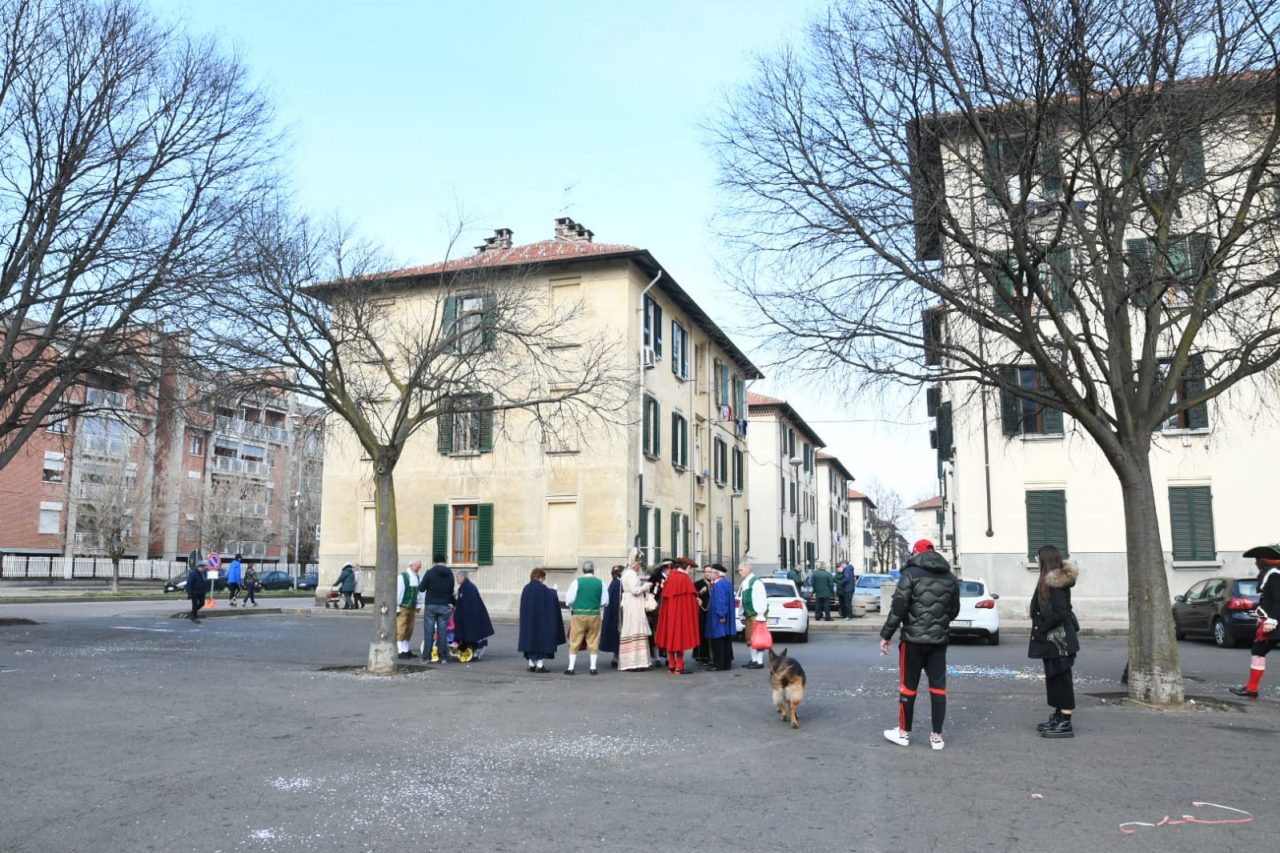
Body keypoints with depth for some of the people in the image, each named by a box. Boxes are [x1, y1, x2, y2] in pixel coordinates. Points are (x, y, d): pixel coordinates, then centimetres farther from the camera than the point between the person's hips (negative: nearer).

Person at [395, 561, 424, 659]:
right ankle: (401, 651, 1)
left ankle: (406, 650, 21)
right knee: (401, 630, -4)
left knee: (409, 630, 11)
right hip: (403, 608, -6)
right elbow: (398, 592, -13)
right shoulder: (402, 577, -13)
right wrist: (396, 607, -13)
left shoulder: (418, 577, 7)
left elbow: (420, 591, 12)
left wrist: (419, 605, 10)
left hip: (412, 608, 7)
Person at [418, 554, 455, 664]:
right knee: (443, 632, 5)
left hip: (431, 605, -3)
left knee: (429, 632, 3)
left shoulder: (430, 572, -9)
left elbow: (421, 588, -6)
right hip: (444, 606, 3)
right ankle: (443, 657, 3)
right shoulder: (450, 573, 4)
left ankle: (426, 656, 3)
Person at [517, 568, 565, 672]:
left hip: (528, 620, 6)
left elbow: (523, 606, 10)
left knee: (530, 639, 12)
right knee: (542, 639, 1)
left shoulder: (526, 588, 3)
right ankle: (540, 665, -2)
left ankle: (532, 664, 14)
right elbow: (552, 601, -8)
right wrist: (553, 592, 12)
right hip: (542, 620, -6)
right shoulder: (543, 588, -14)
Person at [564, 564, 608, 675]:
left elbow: (569, 600, -3)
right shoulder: (600, 583, 1)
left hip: (578, 615, -1)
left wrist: (571, 608, 17)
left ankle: (571, 668, 6)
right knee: (593, 642, 10)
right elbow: (605, 602, 3)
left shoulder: (577, 582, -4)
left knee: (575, 642, 6)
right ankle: (593, 668, 11)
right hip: (595, 615, 1)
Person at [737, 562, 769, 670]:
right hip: (748, 615, 10)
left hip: (756, 615, -10)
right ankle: (754, 660, 22)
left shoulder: (756, 582, -14)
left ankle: (759, 661, 0)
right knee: (749, 638, 13)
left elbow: (762, 600, -18)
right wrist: (743, 615, 16)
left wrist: (760, 615, -20)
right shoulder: (744, 584, 15)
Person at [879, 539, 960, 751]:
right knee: (938, 686, 9)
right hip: (939, 640, 4)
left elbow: (898, 607, -14)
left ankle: (903, 733, 16)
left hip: (913, 639, -4)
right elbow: (954, 610, 16)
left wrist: (886, 635, -6)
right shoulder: (950, 577, 9)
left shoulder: (911, 573, -9)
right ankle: (937, 736, 12)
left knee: (908, 686, 6)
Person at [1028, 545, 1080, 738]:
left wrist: (1041, 628, -16)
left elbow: (1060, 613, -24)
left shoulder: (1054, 583, -18)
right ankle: (1058, 718, 25)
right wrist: (1042, 629, 10)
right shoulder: (1051, 580, 12)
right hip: (1052, 640, 10)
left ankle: (1065, 724, 2)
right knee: (1054, 679, 16)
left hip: (1058, 640, -10)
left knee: (1061, 679, -4)